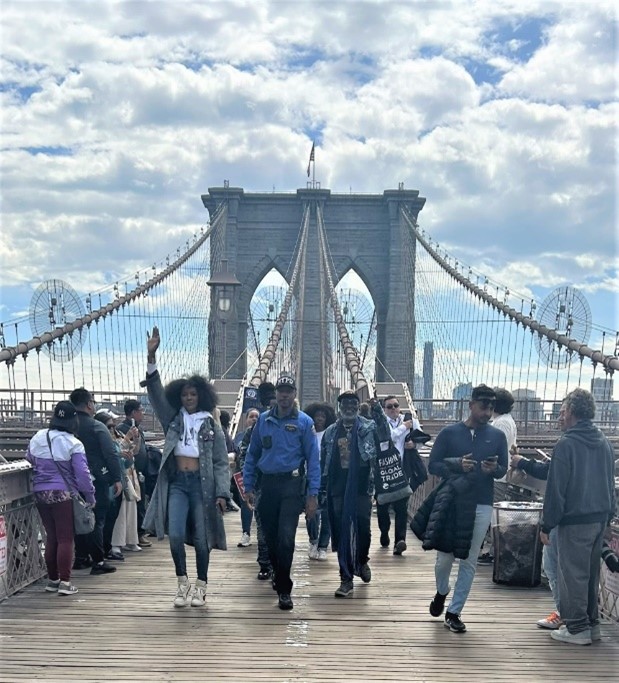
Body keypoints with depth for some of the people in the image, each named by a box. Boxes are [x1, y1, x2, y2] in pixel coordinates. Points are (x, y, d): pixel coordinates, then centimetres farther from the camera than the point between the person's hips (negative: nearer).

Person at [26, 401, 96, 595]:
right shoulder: (73, 444, -13)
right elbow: (82, 474, -13)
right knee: (65, 538, 0)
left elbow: (29, 459, 17)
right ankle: (65, 581, -4)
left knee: (51, 536, 15)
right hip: (62, 494, -5)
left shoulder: (38, 438, 1)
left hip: (40, 492, 5)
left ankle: (52, 579, 21)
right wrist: (90, 496, -3)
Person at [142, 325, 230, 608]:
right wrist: (151, 357, -14)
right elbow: (156, 393, -3)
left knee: (201, 539, 4)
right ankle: (182, 583, 6)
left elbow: (221, 463, 1)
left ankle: (201, 587, 18)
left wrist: (222, 493, -11)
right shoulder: (173, 420, 8)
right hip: (177, 483, 1)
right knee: (176, 535, -12)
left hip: (202, 484, -1)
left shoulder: (212, 426, 4)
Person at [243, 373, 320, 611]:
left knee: (285, 537, -12)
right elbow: (252, 454, 10)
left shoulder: (304, 422, -2)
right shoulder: (264, 420, 7)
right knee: (270, 535, 12)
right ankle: (278, 572, 36)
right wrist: (248, 486, 5)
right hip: (267, 484, 4)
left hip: (292, 485, -3)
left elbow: (312, 458, -4)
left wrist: (312, 495, -9)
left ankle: (283, 589, -4)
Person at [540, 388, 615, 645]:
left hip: (574, 520, -7)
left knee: (572, 574, 0)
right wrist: (607, 515, 20)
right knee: (591, 573, 16)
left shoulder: (566, 444, -14)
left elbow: (556, 488, -14)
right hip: (600, 518, 8)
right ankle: (591, 623, 23)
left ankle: (577, 628, 4)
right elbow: (610, 483, 15)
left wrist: (547, 525, -9)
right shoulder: (604, 442, 10)